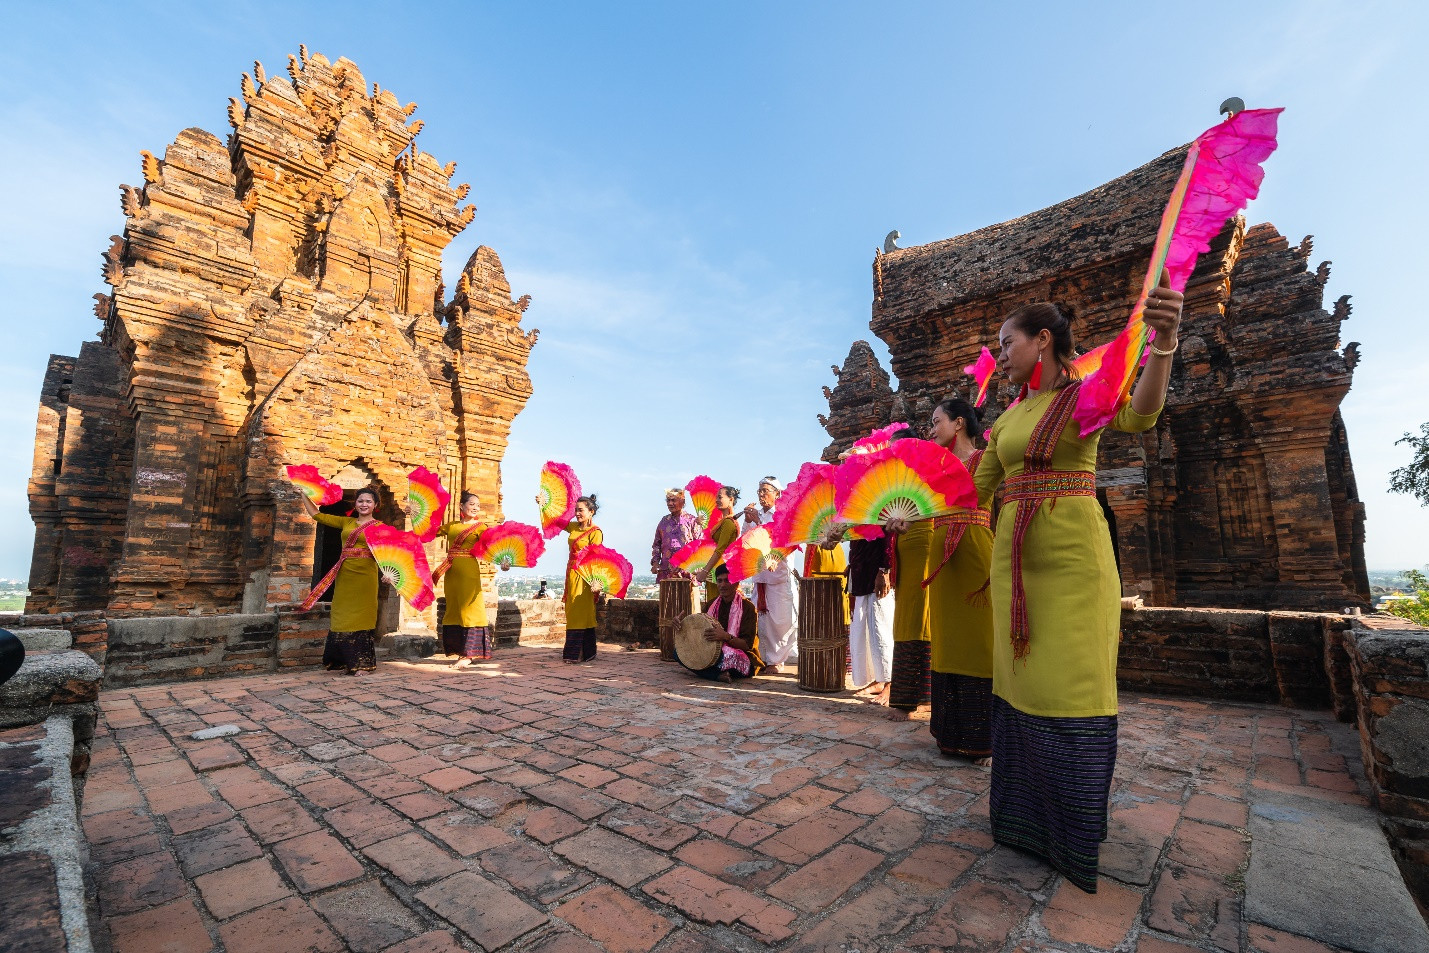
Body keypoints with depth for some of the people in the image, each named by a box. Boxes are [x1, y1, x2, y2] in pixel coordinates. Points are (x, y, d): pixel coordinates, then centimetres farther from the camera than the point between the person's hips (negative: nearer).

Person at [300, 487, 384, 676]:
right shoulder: (346, 522, 15)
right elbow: (317, 515, 19)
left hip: (364, 575, -5)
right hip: (344, 575, 5)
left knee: (361, 618, -3)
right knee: (341, 616, 8)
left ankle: (361, 663, 3)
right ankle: (342, 661, 19)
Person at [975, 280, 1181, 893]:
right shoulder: (1008, 418, 16)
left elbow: (1139, 415, -26)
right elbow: (977, 488, 20)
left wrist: (1163, 343, -41)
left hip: (1073, 554, -5)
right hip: (1014, 556, 6)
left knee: (1072, 685, -1)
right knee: (1021, 679, 10)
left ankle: (1075, 837, 18)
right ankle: (1023, 817, 26)